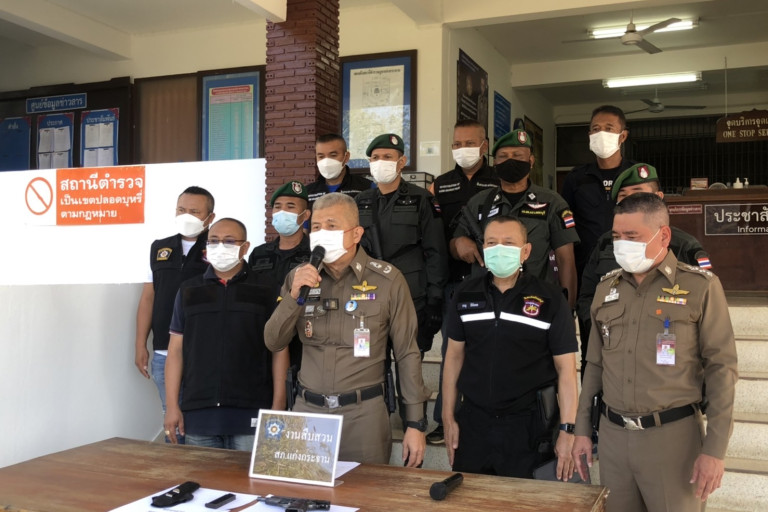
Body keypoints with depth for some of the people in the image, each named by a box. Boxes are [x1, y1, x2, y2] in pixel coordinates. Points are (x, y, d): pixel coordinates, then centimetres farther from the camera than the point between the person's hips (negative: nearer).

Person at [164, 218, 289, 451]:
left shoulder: (266, 292, 4)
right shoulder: (188, 291, 10)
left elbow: (278, 351, 2)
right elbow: (175, 351, 9)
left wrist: (278, 406, -4)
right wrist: (172, 406, 2)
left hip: (251, 415, -2)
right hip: (198, 414, 2)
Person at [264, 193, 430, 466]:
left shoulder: (387, 279, -6)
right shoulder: (299, 277, 4)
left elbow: (407, 353, -3)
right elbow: (274, 343, 3)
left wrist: (415, 423, -4)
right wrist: (294, 296, -14)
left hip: (364, 412, -3)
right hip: (307, 408, 3)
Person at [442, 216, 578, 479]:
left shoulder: (550, 299, -6)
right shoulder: (465, 294, 4)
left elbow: (566, 368, -5)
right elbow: (454, 355, 9)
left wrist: (567, 431, -10)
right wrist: (448, 417, 6)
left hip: (527, 425, -3)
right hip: (472, 421, 3)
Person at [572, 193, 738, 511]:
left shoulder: (700, 287, -5)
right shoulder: (606, 288, 8)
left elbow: (721, 369, -7)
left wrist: (715, 448, -12)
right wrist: (582, 429, 11)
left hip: (673, 435, -4)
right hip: (612, 435, 4)